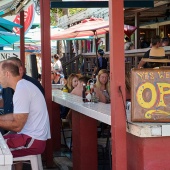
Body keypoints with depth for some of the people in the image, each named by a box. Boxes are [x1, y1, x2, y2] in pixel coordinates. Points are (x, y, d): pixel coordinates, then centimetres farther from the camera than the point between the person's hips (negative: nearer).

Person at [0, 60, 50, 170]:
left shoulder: (21, 90, -20)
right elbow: (16, 116, 19)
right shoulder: (23, 85, 11)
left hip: (33, 140, -10)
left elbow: (17, 126, -20)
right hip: (32, 136, 10)